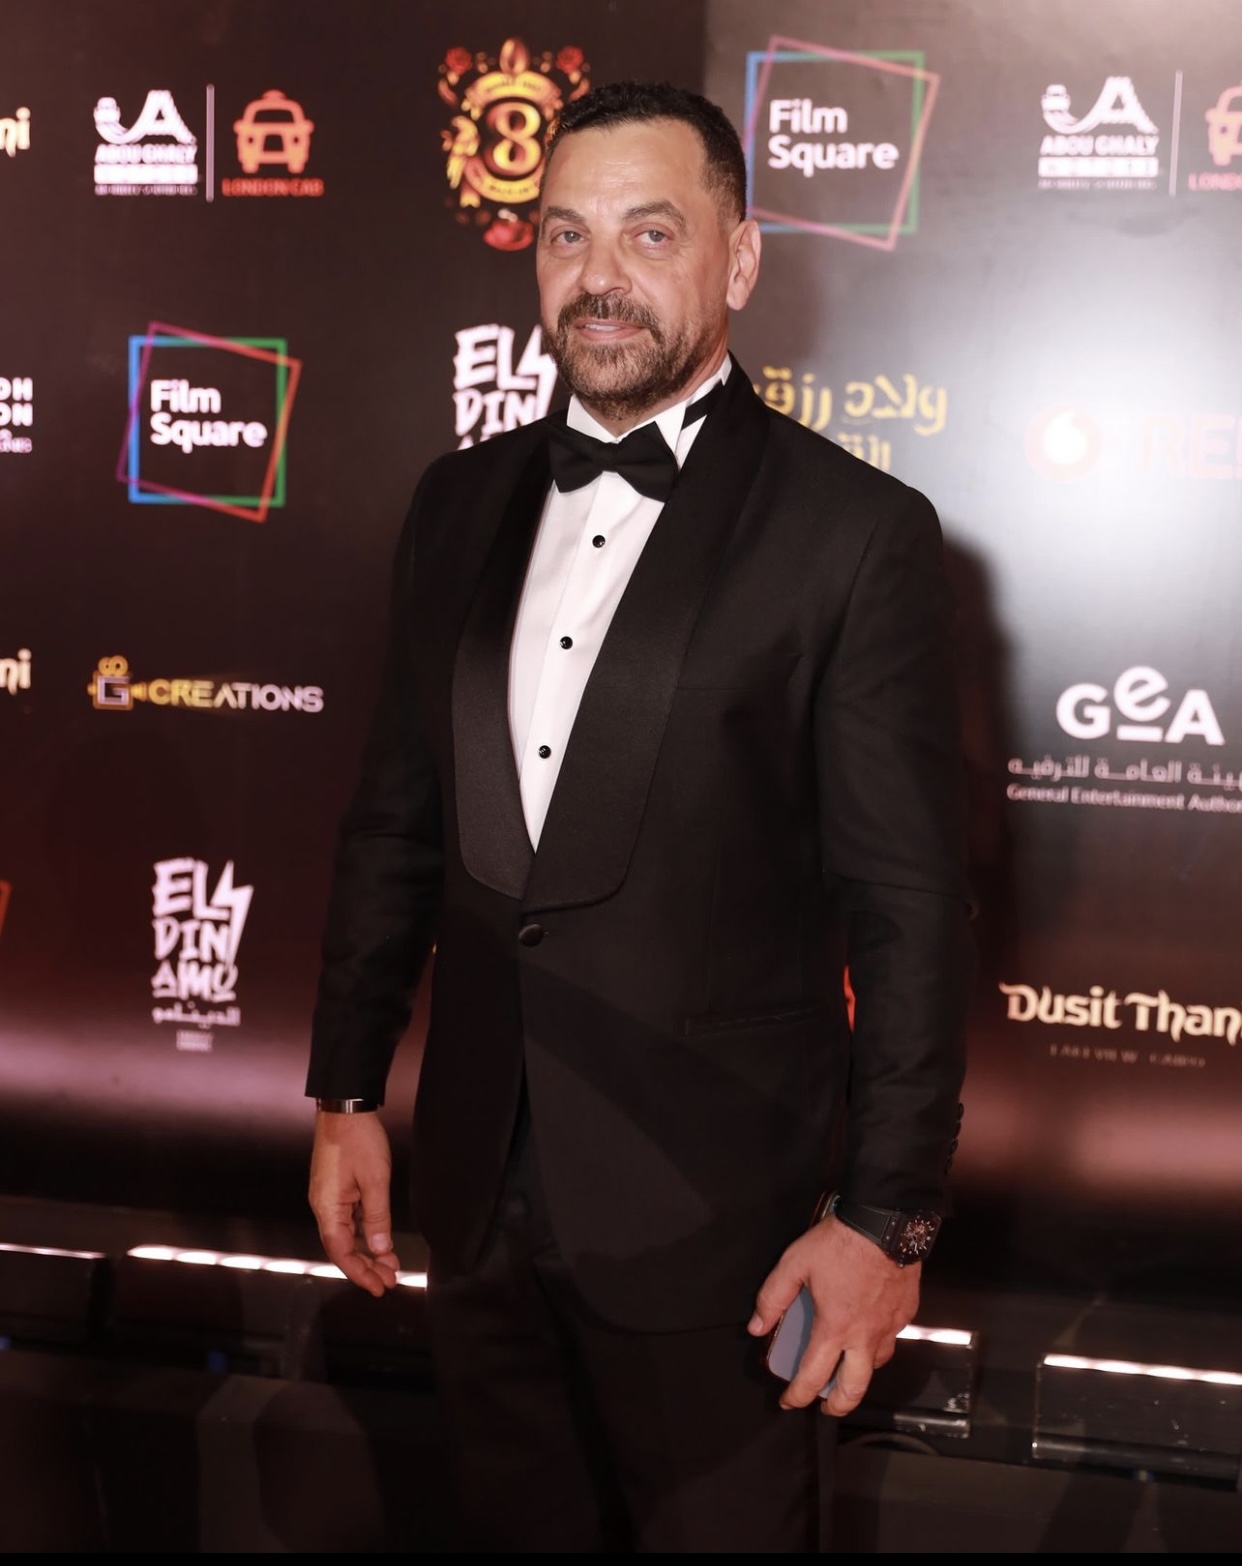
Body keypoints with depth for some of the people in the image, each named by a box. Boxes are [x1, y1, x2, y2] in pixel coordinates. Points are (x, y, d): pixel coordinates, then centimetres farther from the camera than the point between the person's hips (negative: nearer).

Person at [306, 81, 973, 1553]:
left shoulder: (854, 531, -11)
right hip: (480, 1187, 5)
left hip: (714, 1212, -4)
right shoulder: (461, 503, 5)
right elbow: (395, 820, 10)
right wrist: (347, 1094, 10)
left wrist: (887, 1218, -11)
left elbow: (909, 907, -11)